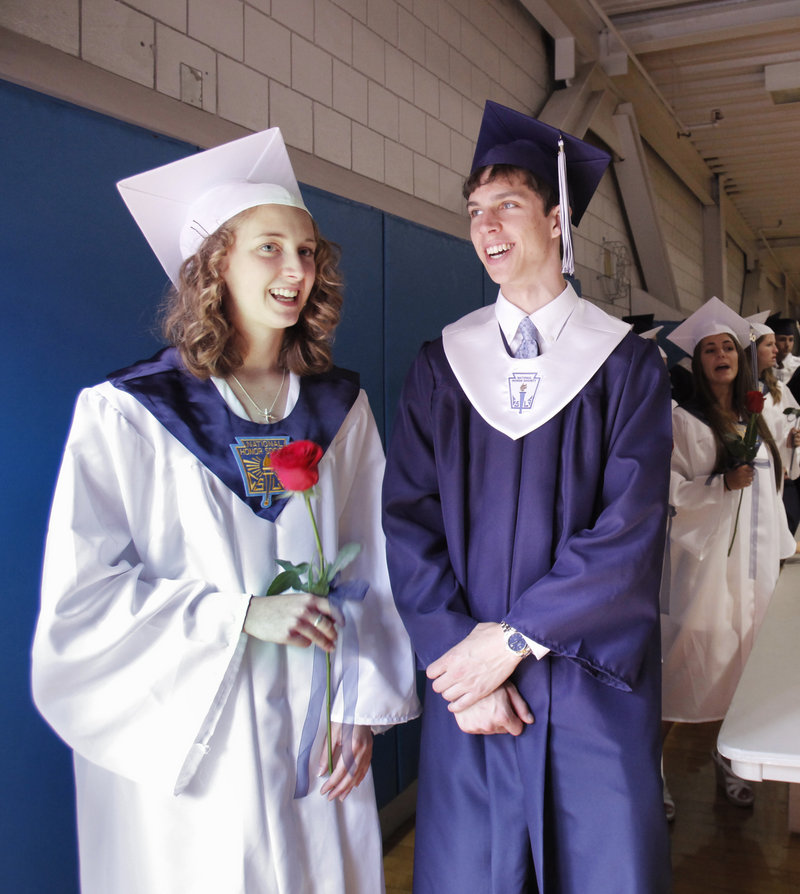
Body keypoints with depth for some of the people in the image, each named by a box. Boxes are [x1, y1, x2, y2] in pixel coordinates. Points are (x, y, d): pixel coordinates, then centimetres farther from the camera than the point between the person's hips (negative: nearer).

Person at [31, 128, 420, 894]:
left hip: (313, 734, 4)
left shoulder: (339, 407, 2)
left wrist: (361, 704, -2)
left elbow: (369, 565, 3)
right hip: (188, 738, -3)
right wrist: (240, 613, -19)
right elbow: (80, 594, -12)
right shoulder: (124, 414, -9)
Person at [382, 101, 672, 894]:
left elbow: (631, 527, -9)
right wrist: (458, 656, -12)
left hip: (592, 679, -1)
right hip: (469, 674, 2)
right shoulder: (441, 366, 5)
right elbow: (408, 520, -2)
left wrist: (516, 637, -13)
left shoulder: (626, 364, 0)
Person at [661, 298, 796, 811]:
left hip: (754, 562, 6)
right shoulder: (684, 422, -7)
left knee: (743, 660, 9)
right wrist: (721, 485, -21)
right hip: (707, 562, -6)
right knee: (695, 662, -5)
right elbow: (667, 489, -11)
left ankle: (730, 757, 25)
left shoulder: (753, 419, 12)